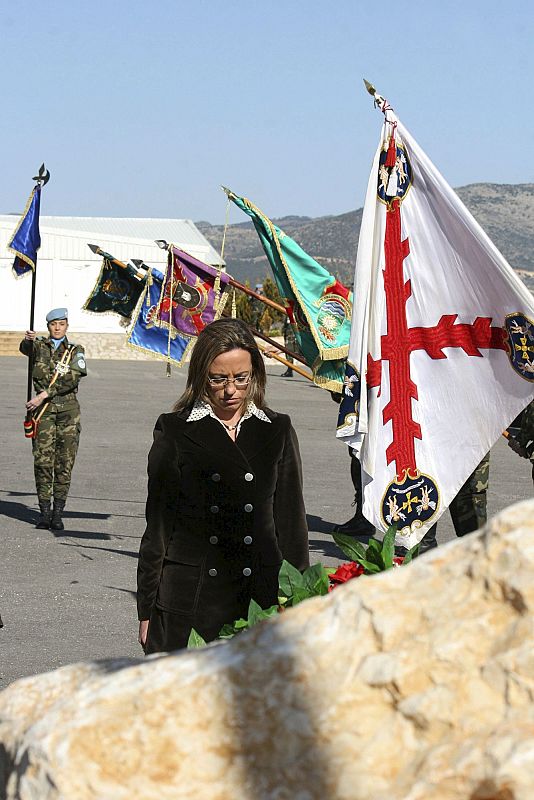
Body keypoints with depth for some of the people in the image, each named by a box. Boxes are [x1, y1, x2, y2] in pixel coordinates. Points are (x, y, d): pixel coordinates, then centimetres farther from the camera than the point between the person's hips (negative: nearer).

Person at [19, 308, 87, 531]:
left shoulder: (76, 351, 7)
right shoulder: (39, 345, 12)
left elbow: (73, 379, -7)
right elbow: (25, 348, -9)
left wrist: (45, 394, -17)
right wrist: (29, 339, -33)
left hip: (68, 410, 0)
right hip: (43, 410, 0)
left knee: (65, 462, -3)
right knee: (42, 460, -6)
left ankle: (58, 512, 1)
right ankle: (44, 511, -2)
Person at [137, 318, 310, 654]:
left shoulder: (278, 432, 9)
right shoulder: (175, 432, 4)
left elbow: (291, 522, 11)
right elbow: (158, 525, 5)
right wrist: (147, 610, 4)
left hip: (262, 599, 1)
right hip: (188, 598, -1)